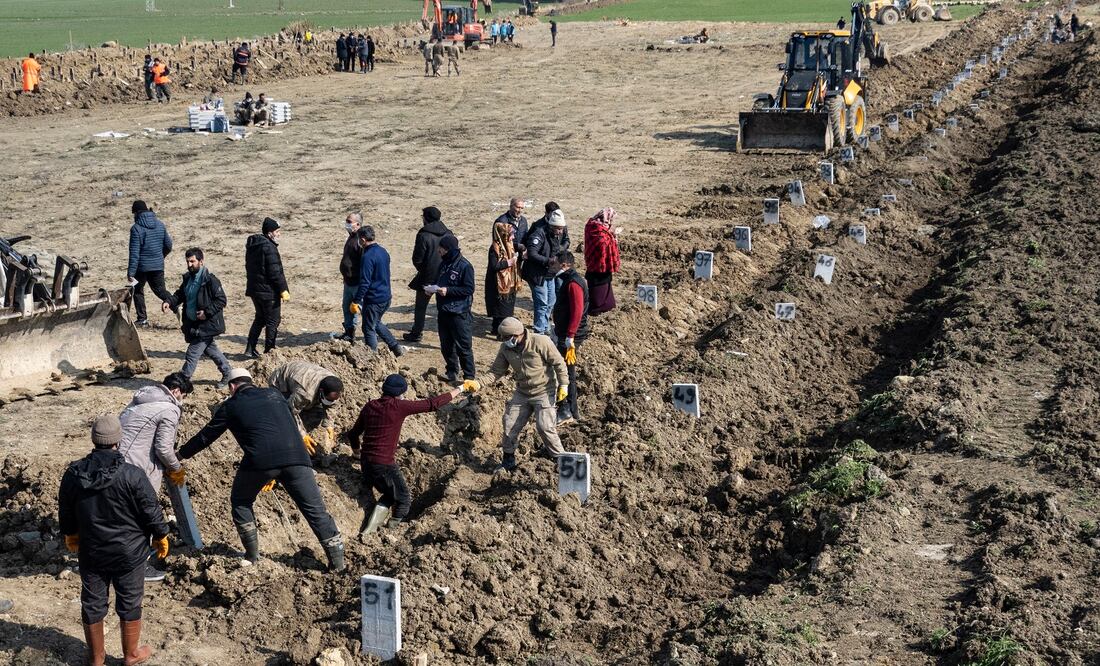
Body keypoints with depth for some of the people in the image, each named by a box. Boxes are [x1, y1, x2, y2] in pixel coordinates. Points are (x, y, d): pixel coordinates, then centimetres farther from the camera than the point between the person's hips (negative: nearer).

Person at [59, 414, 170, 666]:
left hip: (91, 553, 3)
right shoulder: (131, 475, -22)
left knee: (92, 604, 17)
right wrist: (161, 538, 5)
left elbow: (65, 513, 5)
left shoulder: (73, 474, -9)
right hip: (128, 553, -3)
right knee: (129, 603, 14)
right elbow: (151, 512, -14)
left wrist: (71, 536, 25)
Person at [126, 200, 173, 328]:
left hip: (142, 266, -5)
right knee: (161, 290, 14)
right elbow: (168, 245, 12)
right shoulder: (160, 225, 4)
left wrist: (131, 272, -15)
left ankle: (142, 319, 11)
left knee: (137, 291, 14)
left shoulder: (136, 228, -13)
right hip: (158, 265, 5)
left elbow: (134, 252, -16)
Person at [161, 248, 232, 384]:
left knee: (192, 353, -7)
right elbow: (180, 294, 18)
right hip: (193, 324, 9)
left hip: (206, 325, -9)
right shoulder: (188, 278, 7)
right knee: (210, 349, 21)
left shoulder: (210, 280, -18)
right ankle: (228, 372, 36)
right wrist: (169, 302, -1)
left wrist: (207, 312, -24)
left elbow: (221, 300, -17)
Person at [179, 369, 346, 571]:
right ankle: (337, 560, 5)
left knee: (240, 502, 23)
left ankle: (252, 554, 21)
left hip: (260, 460, -2)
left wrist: (181, 454, 41)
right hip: (296, 457, 3)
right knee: (314, 509, 8)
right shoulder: (274, 395, 26)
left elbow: (205, 436, 24)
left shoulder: (230, 406, 17)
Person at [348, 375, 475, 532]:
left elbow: (353, 434, 14)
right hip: (385, 465, -7)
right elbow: (432, 404, -11)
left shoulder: (369, 407, 5)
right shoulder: (398, 407, -13)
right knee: (403, 500, 15)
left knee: (389, 494, 26)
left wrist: (358, 451, 36)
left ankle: (371, 529, 14)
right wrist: (460, 389, -2)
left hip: (366, 463, 7)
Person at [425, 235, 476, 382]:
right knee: (446, 345, 16)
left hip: (459, 313, -8)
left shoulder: (464, 266, -14)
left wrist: (448, 290, -22)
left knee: (463, 347, -2)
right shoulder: (443, 264, 9)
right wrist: (432, 287, 1)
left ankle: (470, 376, 8)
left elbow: (469, 289, -16)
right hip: (443, 311, 8)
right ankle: (452, 373, 30)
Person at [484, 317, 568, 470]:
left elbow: (559, 363, -15)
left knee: (544, 427, -15)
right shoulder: (505, 348, -6)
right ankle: (508, 459, 24)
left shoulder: (540, 342, -22)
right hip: (522, 393, 6)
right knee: (510, 425, 4)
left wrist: (563, 385, -16)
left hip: (543, 392, -6)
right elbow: (497, 371, -1)